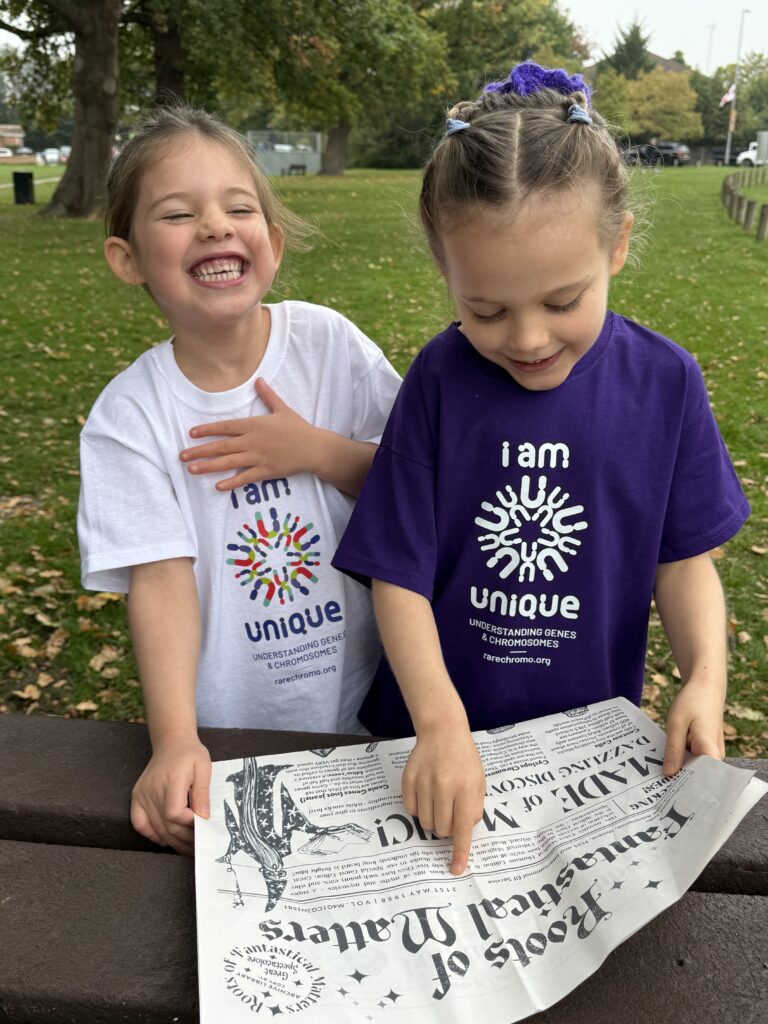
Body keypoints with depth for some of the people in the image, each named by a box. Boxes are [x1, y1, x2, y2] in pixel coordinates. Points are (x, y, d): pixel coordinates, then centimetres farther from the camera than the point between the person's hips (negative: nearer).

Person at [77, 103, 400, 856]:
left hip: (368, 708, 1)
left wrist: (320, 452, -20)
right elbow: (160, 580, -17)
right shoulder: (127, 416, -11)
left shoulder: (330, 345, -9)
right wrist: (174, 742, -28)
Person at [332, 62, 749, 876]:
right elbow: (399, 574, -14)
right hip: (435, 728, -1)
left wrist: (705, 679, -18)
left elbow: (683, 559, -2)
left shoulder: (664, 382, -11)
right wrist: (441, 724, -25)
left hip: (591, 739, 2)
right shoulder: (439, 381, -16)